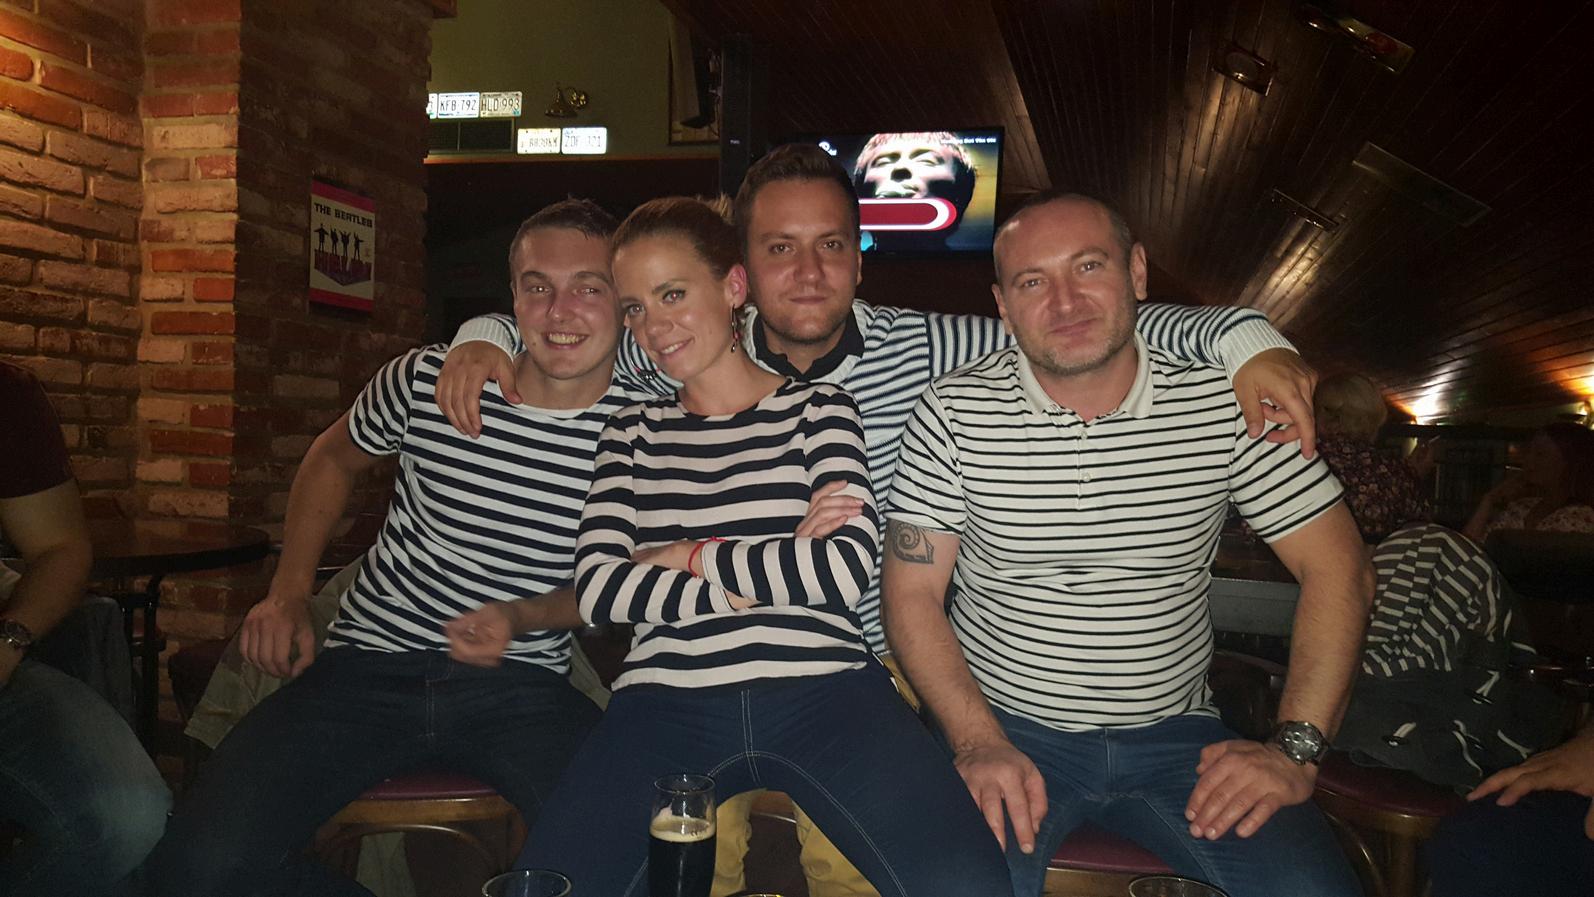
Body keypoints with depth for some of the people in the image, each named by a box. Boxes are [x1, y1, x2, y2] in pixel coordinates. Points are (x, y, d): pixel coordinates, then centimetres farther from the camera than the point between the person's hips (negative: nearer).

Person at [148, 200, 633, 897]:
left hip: (520, 685, -1)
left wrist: (522, 617, -12)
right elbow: (334, 458, 17)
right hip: (370, 665, 1)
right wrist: (288, 594, 9)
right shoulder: (426, 381, -5)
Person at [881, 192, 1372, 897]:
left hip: (1176, 734, 2)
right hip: (1000, 728, -1)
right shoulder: (953, 414, -6)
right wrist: (979, 746, -16)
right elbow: (912, 594, -4)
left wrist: (1295, 749, -8)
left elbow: (1336, 567, 1)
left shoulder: (1224, 402, -3)